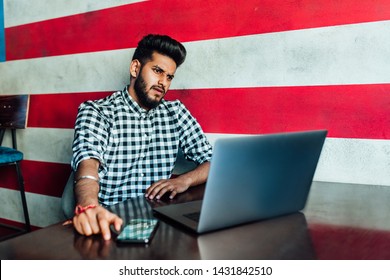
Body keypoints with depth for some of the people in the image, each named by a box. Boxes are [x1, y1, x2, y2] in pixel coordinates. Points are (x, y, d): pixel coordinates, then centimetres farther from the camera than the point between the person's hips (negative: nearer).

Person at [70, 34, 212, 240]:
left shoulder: (176, 113, 9)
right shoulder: (95, 111, -2)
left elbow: (214, 162, 7)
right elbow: (88, 160, -21)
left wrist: (184, 180, -14)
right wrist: (89, 206, -42)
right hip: (108, 220, -2)